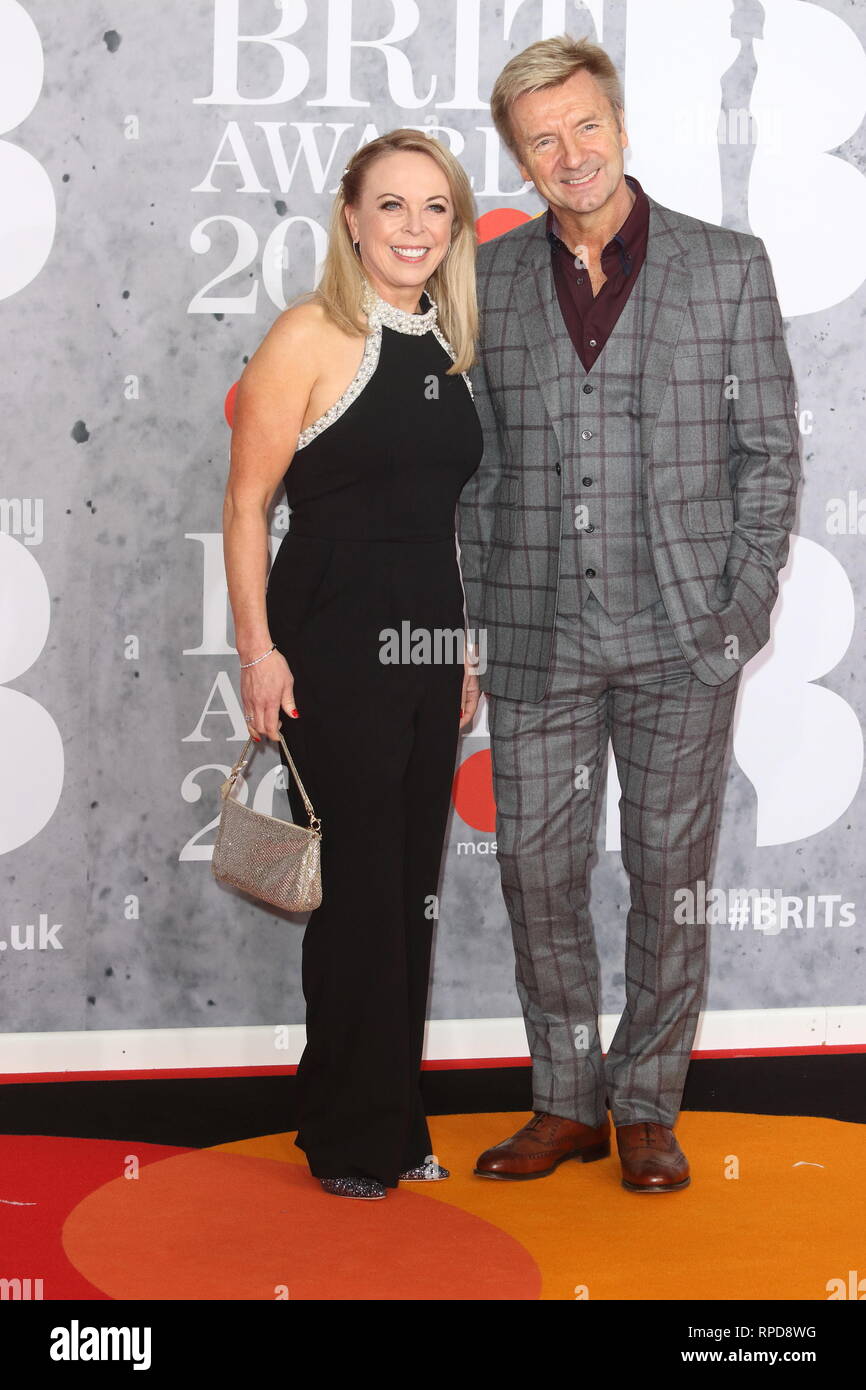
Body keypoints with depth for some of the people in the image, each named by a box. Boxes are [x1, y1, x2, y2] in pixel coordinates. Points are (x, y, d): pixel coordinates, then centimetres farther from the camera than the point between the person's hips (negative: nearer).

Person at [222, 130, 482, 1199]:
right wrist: (258, 650, -16)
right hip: (332, 647, -7)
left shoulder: (444, 347, 11)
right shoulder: (312, 337, -10)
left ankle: (393, 1123, 25)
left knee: (411, 887, 12)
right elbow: (246, 502, -11)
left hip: (426, 646, 7)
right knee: (359, 889, 0)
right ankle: (350, 1138, 16)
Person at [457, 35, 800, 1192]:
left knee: (670, 873, 5)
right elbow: (473, 465, 9)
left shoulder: (727, 267, 1)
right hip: (539, 638, 2)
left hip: (682, 635, -2)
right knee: (537, 870, 5)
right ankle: (567, 1103, 21)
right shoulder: (489, 280, 6)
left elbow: (770, 450, 1)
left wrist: (745, 611, -6)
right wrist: (470, 626, 3)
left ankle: (649, 1107, 19)